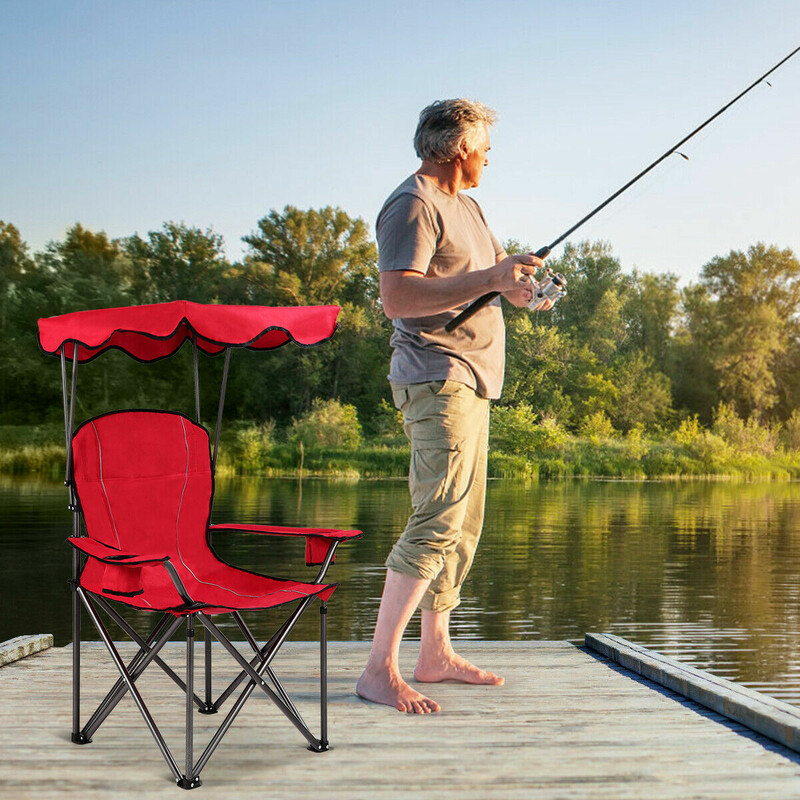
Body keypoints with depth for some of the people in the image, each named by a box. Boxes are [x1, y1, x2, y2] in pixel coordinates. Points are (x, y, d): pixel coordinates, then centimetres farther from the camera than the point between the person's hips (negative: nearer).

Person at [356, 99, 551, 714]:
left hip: (472, 380, 10)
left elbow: (501, 275, 22)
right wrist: (487, 280, -26)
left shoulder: (467, 205, 21)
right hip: (437, 380, -10)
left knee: (465, 524, 11)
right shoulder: (413, 204, -10)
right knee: (437, 522, -17)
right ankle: (380, 671, -14)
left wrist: (520, 283, -1)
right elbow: (396, 297, -22)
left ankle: (436, 655, 20)